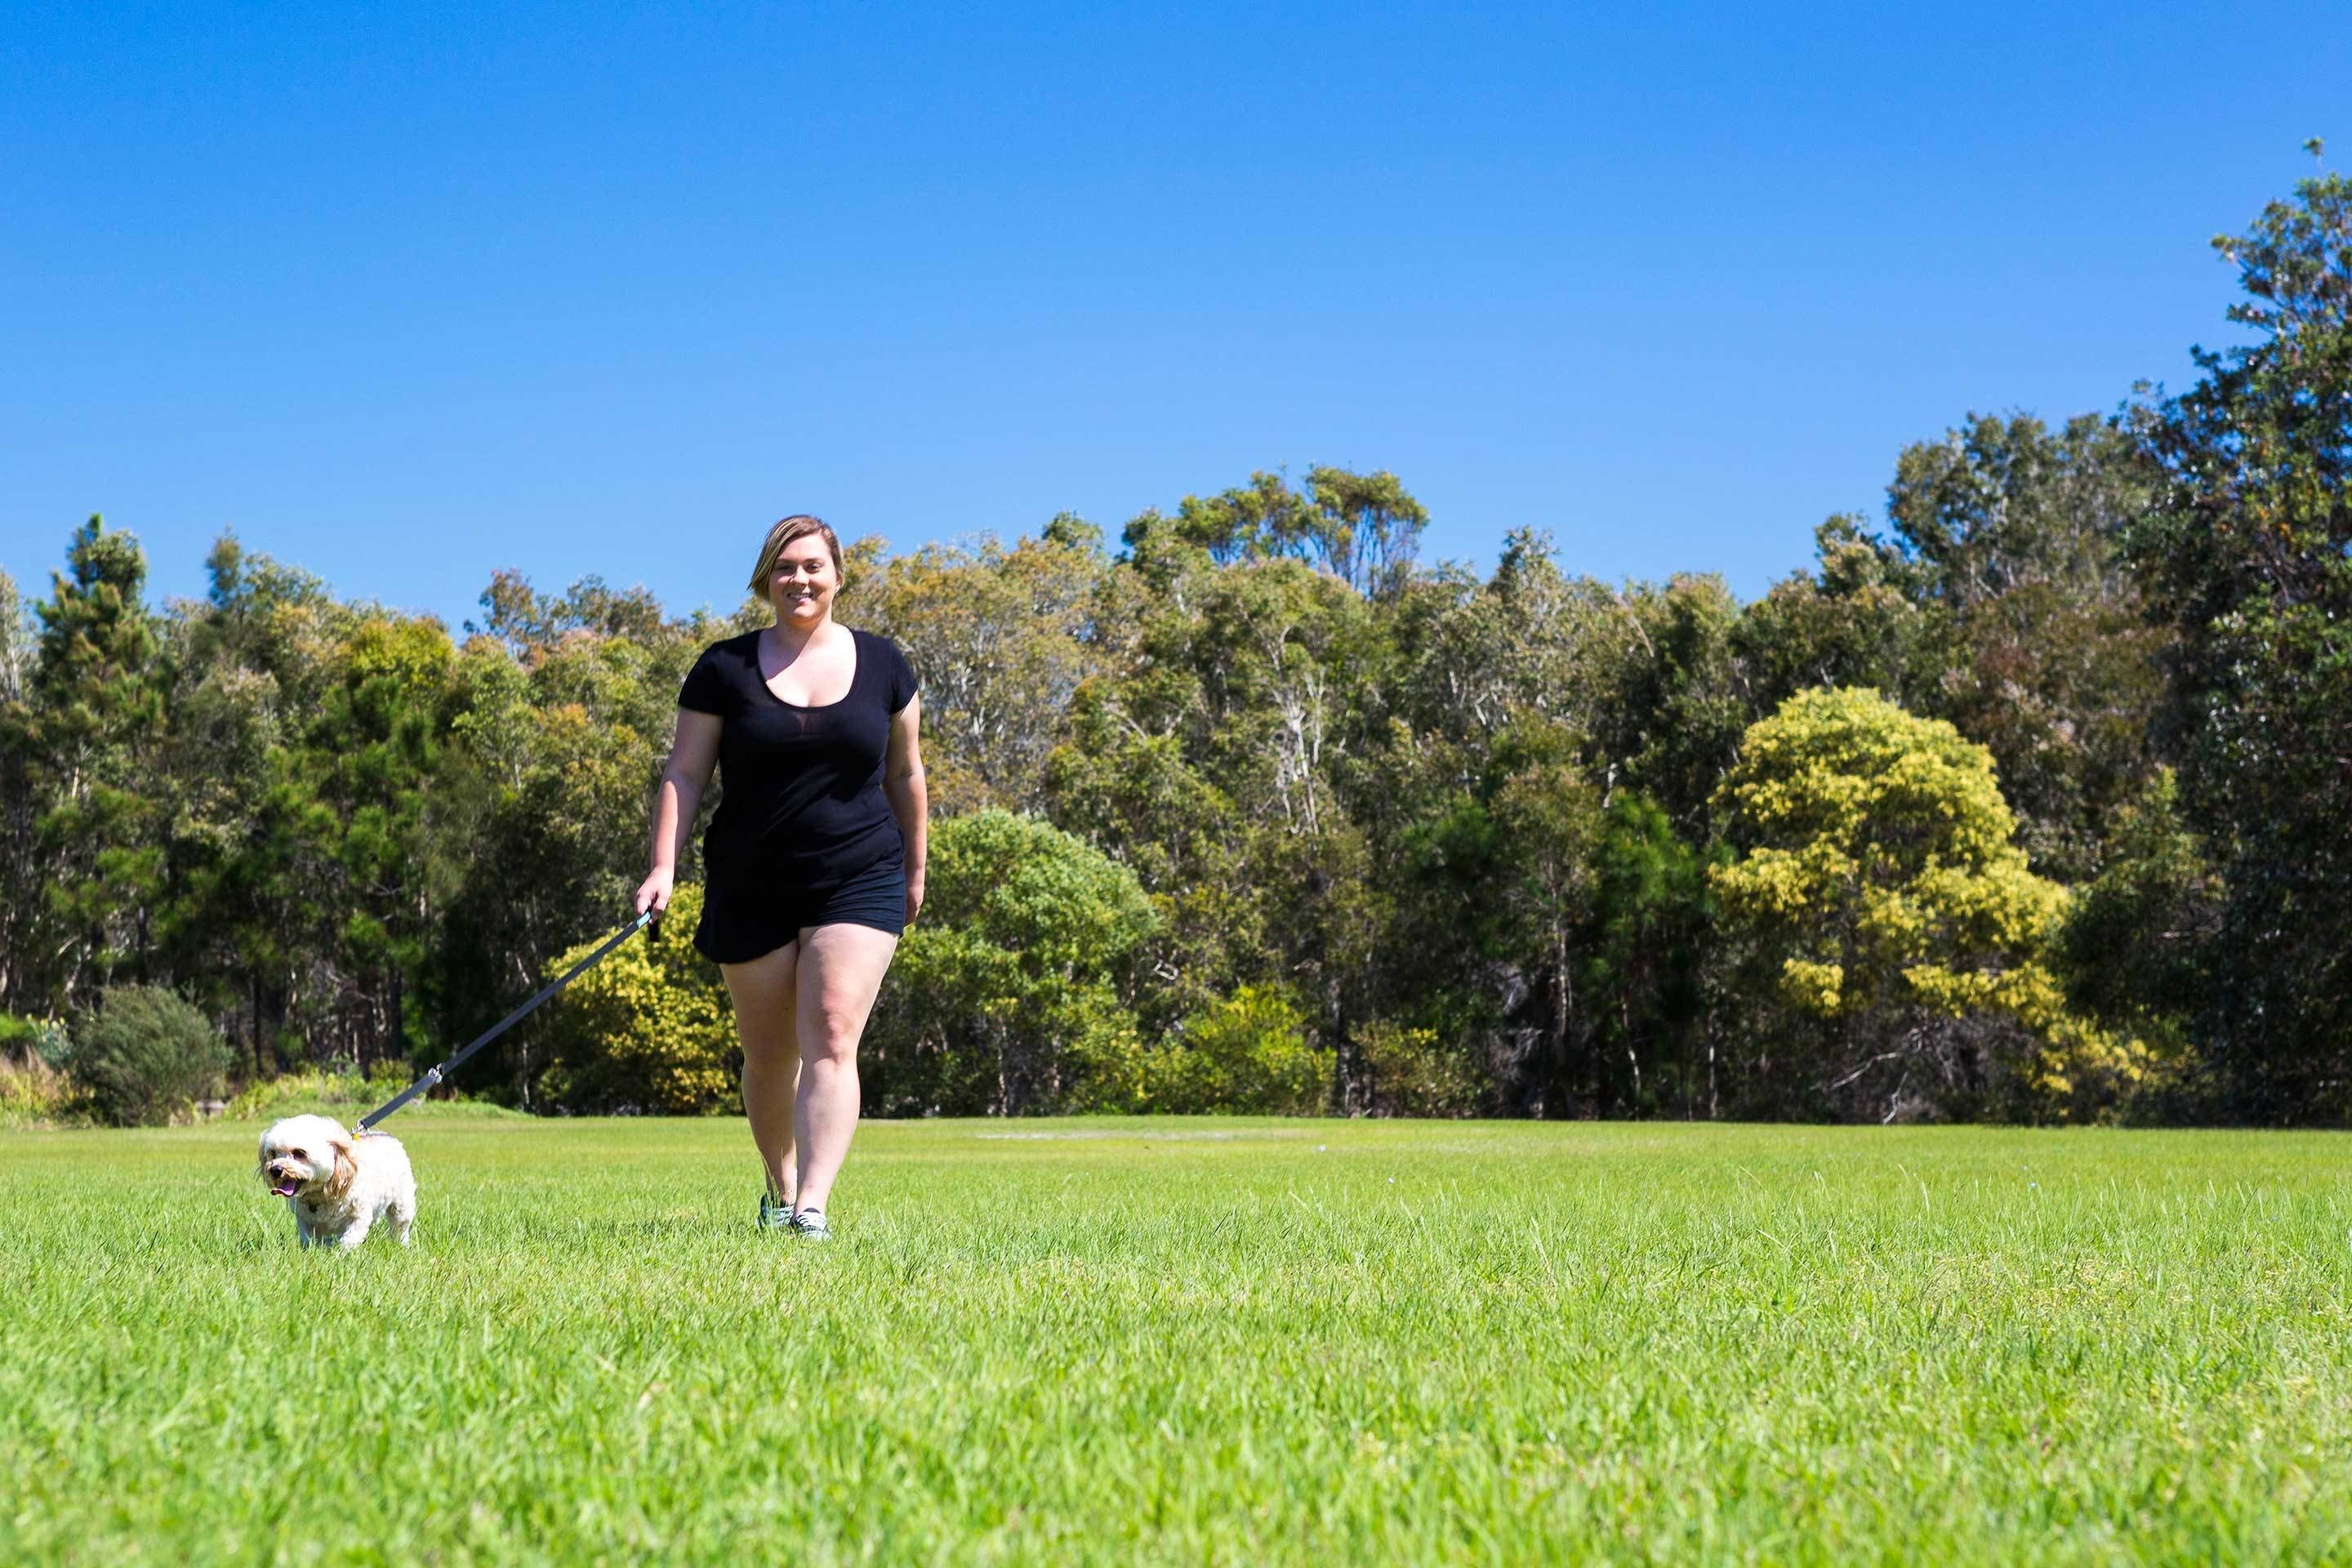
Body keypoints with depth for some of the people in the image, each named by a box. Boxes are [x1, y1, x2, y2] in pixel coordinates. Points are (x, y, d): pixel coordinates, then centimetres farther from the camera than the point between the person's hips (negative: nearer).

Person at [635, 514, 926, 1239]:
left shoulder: (881, 664, 5)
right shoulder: (724, 668, 1)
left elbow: (904, 773, 15)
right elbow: (683, 773, 0)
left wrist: (915, 870, 19)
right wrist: (664, 866, -11)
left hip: (859, 881, -1)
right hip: (750, 892, 1)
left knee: (831, 1039, -16)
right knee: (769, 1057, 9)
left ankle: (812, 1206, -22)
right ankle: (778, 1193, 30)